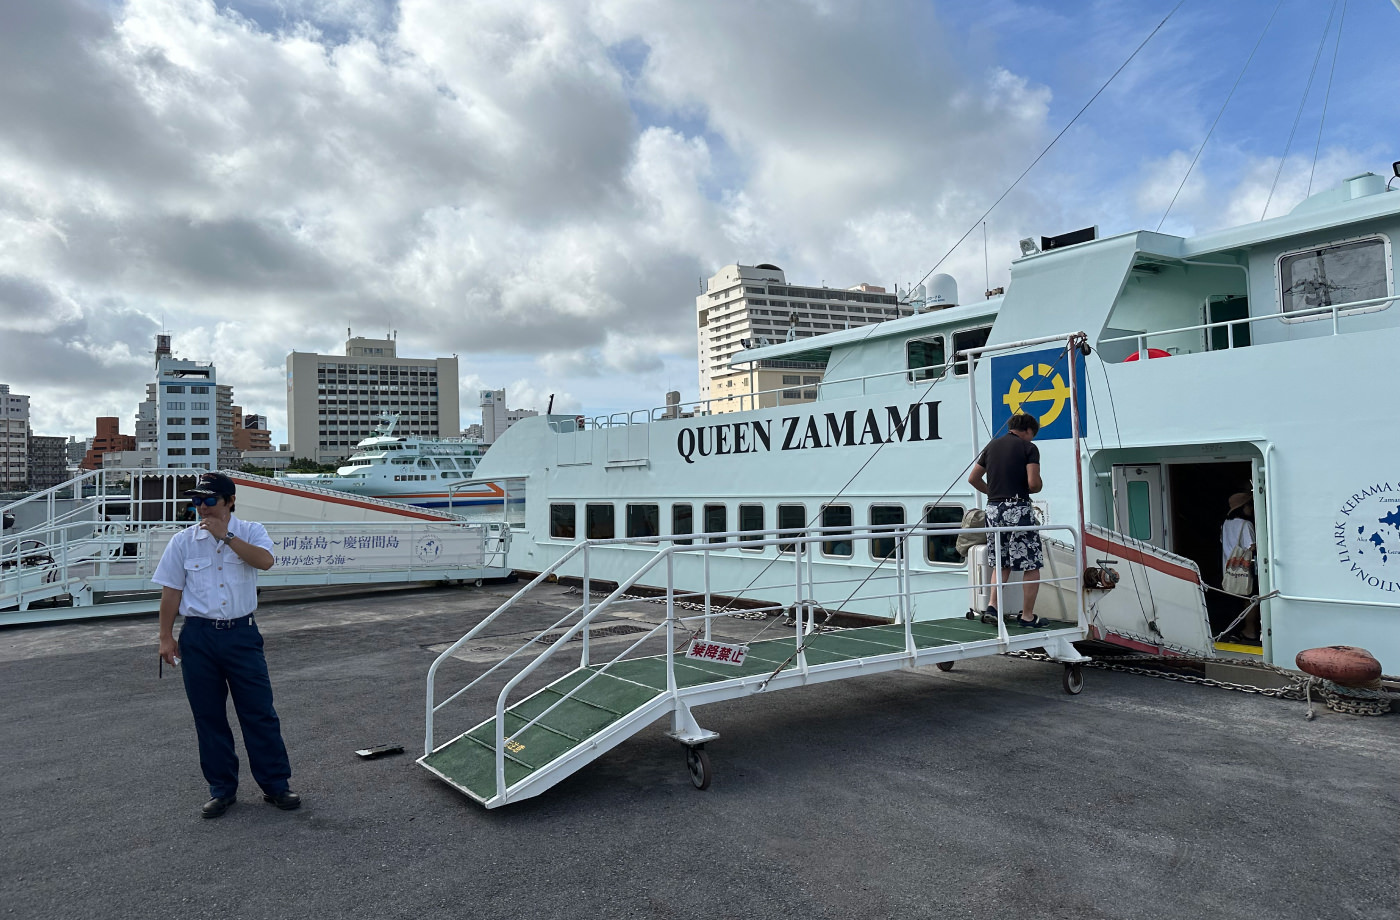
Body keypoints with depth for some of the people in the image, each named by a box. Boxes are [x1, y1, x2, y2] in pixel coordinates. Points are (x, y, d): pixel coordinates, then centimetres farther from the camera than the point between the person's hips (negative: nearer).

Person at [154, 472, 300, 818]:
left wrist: (225, 535, -21)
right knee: (208, 717, 9)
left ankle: (276, 784, 13)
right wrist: (166, 638, 3)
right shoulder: (183, 540, 5)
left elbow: (265, 560, -20)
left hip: (241, 633, -2)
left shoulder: (250, 532, 1)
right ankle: (222, 789, 22)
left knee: (260, 712, 1)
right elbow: (171, 592, 7)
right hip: (198, 637, 2)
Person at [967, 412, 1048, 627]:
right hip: (1018, 509, -6)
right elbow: (1034, 483, -14)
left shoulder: (992, 446, 13)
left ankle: (993, 606, 11)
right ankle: (1027, 616, 6)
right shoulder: (1028, 447, -3)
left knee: (1002, 563, 19)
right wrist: (1038, 488, 8)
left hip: (993, 509, 6)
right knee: (1031, 566, 3)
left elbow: (973, 478, 15)